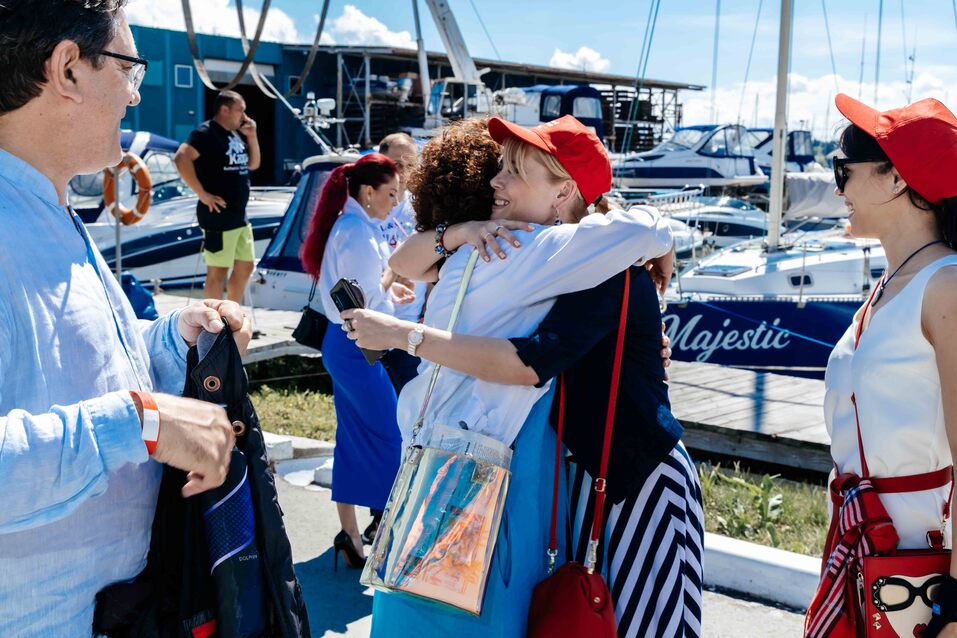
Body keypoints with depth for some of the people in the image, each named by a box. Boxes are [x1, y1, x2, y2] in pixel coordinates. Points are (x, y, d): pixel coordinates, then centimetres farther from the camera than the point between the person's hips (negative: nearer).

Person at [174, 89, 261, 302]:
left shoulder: (237, 134, 14)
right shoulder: (206, 133, -13)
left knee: (245, 267, 16)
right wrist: (202, 194, -23)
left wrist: (252, 137, 6)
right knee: (218, 271, -5)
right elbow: (181, 158, -25)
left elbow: (253, 164, 21)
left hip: (240, 216, 9)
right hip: (218, 216, -9)